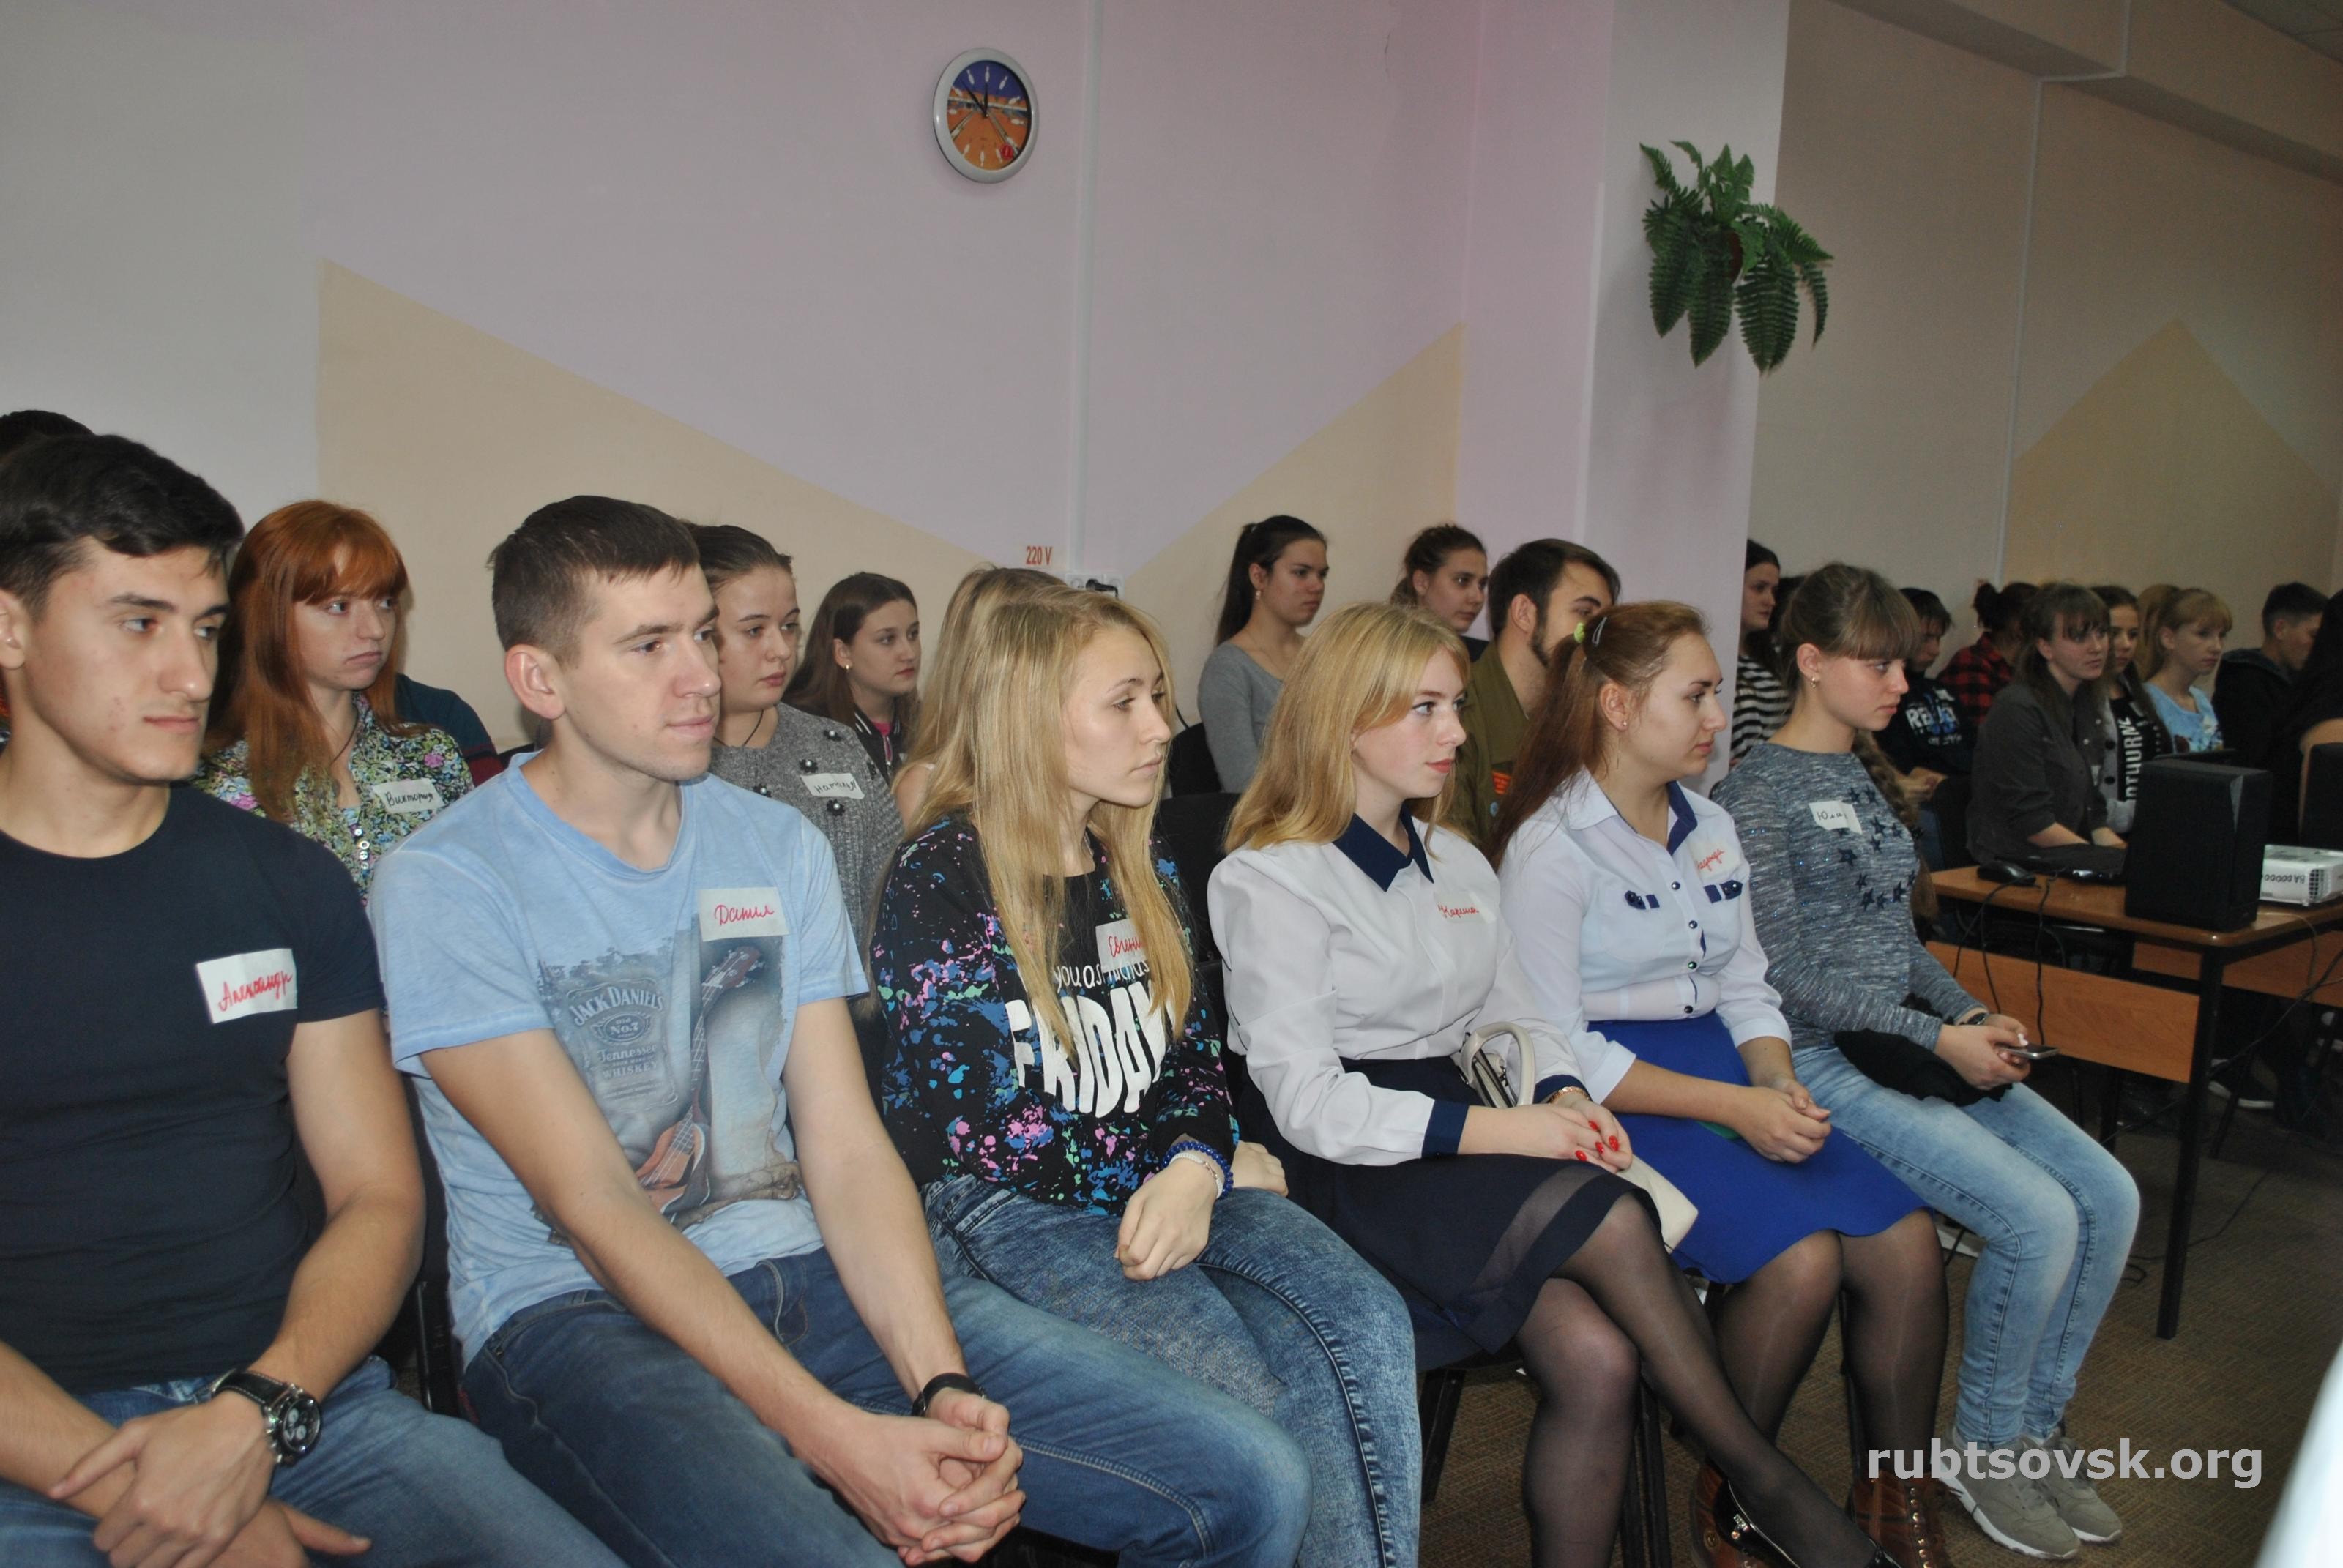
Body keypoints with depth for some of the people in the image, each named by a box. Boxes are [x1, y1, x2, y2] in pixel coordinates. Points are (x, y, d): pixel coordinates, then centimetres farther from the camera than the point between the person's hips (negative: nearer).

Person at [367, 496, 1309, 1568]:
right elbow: (591, 1202, -13)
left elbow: (846, 1148, 3)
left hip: (806, 1275, 5)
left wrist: (942, 1384, -13)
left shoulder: (781, 847, 10)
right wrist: (835, 1438, -21)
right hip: (575, 1313, -4)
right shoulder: (447, 884, -5)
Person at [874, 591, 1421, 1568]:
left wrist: (1196, 1167, -9)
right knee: (1240, 1396, -28)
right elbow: (960, 1118, -12)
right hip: (1010, 1209, -6)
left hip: (1164, 1183, 6)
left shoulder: (1138, 865, 13)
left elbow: (1193, 1047, 13)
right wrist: (1145, 1181, -7)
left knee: (1366, 1324, -21)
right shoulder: (941, 880, -9)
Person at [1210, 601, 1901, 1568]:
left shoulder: (1459, 864, 18)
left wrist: (1566, 1099, -5)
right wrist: (1498, 1130, -18)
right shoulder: (1271, 880, -6)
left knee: (1598, 1359, -22)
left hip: (1460, 1150, 6)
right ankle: (1761, 1484, -6)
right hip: (1345, 1167, -6)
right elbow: (1307, 1103, -13)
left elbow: (1517, 1019, 18)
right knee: (1612, 1220, -25)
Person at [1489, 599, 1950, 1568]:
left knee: (1906, 1240, -12)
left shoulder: (1711, 827, 14)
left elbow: (1745, 987, 16)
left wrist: (1780, 1086, -5)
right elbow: (1556, 1049, -15)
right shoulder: (1550, 846, -11)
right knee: (1801, 1257, -25)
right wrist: (1733, 1108, -19)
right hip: (1614, 1104, -7)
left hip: (1724, 1076, 7)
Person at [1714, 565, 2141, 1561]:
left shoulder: (1868, 775, 15)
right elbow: (1783, 976, -16)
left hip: (1909, 1039, 9)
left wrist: (1972, 1014, 2)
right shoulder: (1758, 794, -11)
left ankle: (2035, 1426, 16)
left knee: (2109, 1197, -2)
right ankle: (1986, 1451, 5)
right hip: (1823, 1060, -8)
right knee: (2038, 1217, -19)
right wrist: (1937, 1036, -16)